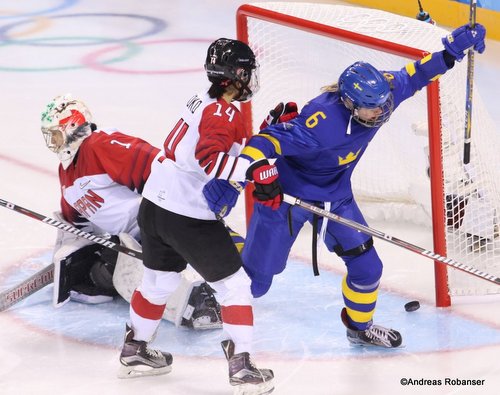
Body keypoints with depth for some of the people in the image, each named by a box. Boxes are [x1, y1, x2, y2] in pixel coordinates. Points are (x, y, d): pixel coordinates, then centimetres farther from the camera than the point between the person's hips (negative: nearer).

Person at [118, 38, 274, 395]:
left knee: (158, 281, 26)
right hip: (188, 218, -9)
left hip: (155, 205, 9)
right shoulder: (222, 114, -15)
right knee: (235, 285, 0)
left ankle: (135, 351, 38)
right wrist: (259, 172, -37)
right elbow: (212, 160, -31)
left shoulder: (205, 102, 12)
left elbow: (232, 147, 18)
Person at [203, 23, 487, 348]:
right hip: (286, 194, -6)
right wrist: (235, 176, -59)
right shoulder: (324, 122, -40)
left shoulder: (378, 92, -19)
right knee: (255, 278, 3)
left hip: (335, 195, 6)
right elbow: (271, 140, -45)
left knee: (367, 266, 5)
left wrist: (452, 51, -11)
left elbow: (411, 77, 0)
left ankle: (360, 327, 33)